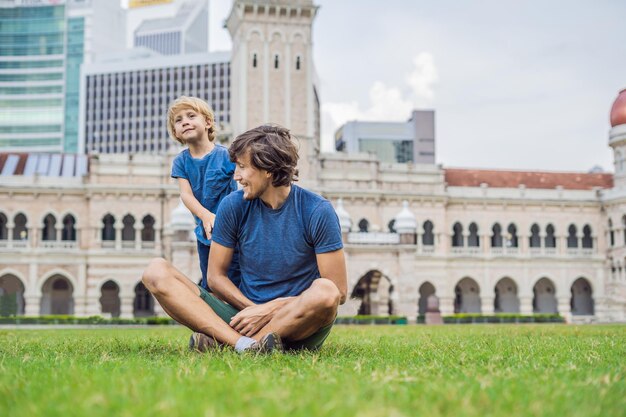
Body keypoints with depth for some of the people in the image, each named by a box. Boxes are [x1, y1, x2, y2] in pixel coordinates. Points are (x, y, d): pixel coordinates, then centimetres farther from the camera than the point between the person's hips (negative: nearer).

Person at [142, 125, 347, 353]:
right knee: (156, 272, -13)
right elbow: (216, 276, 6)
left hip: (296, 327, -3)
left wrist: (270, 309, -14)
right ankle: (245, 344, -33)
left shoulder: (318, 211, -8)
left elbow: (338, 291, -10)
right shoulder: (233, 205, 1)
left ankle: (222, 340, -24)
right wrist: (253, 309, -11)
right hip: (243, 313, 3)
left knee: (325, 292, -37)